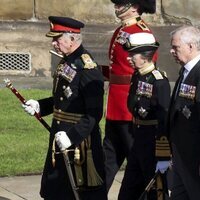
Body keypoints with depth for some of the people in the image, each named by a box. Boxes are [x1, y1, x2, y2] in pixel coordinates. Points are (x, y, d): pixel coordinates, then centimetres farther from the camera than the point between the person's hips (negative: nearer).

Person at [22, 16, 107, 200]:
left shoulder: (88, 69, -20)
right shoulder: (66, 63, 7)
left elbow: (94, 114, -22)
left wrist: (72, 136, -29)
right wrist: (39, 106, 6)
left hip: (80, 140, -9)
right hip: (60, 137, 9)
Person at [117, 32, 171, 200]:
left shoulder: (159, 81, -20)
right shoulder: (137, 76, 6)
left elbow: (165, 120, -22)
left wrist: (164, 156, -22)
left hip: (154, 142, -8)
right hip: (139, 140, 8)